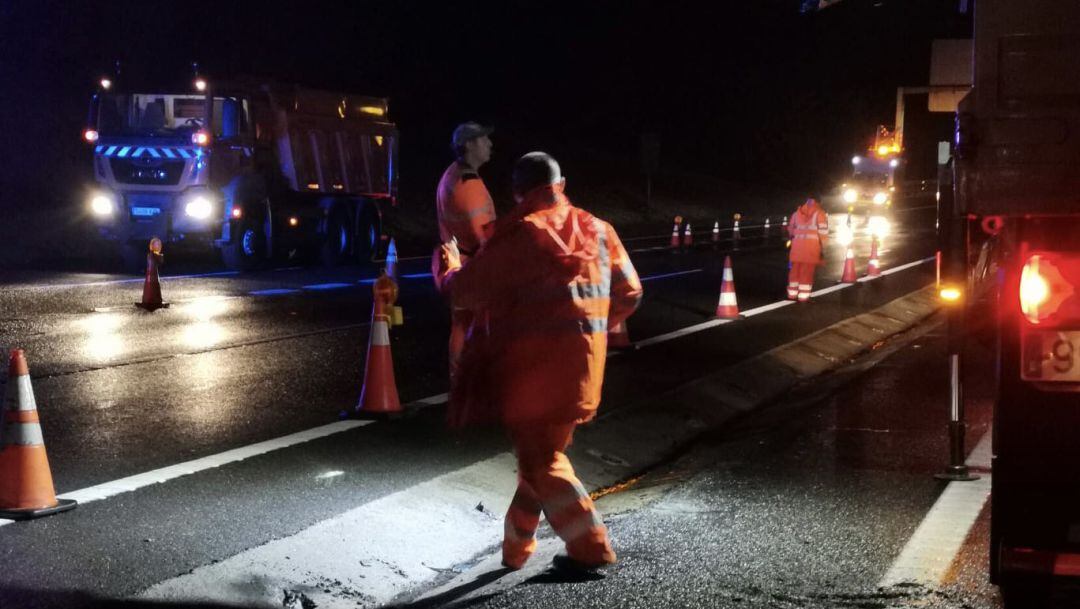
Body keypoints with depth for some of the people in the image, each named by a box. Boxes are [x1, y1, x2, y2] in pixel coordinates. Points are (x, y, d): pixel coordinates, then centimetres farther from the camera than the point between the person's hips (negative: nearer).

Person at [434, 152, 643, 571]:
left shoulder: (517, 235, -10)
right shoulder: (597, 230, 8)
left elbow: (465, 291, -7)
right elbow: (628, 294, 14)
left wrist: (445, 264, 15)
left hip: (532, 368, -6)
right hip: (581, 367, 6)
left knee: (541, 462, 4)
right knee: (542, 453, 19)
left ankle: (591, 548, 0)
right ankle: (515, 548, 27)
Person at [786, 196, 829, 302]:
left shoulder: (797, 213, 13)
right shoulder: (819, 213, -1)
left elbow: (790, 228, 18)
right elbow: (823, 231, -7)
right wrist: (823, 246, -1)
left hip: (797, 244, 4)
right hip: (812, 245, -4)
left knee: (795, 270, 12)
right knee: (807, 271, 0)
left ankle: (792, 294, 17)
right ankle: (803, 296, -1)